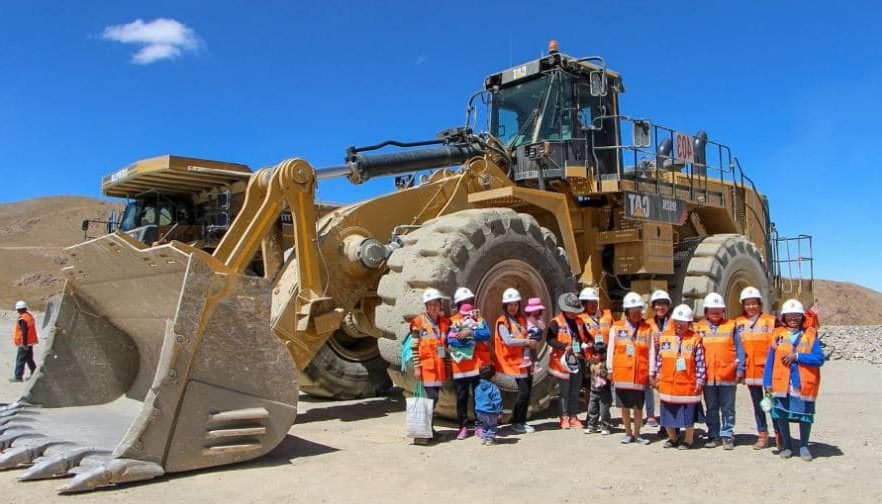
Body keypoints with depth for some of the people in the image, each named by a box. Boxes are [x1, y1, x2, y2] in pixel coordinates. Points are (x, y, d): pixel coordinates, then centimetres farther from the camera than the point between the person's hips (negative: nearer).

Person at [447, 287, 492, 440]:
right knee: (462, 396, 4)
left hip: (478, 364, 1)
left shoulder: (479, 318, 11)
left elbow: (487, 334, -6)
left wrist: (471, 333, -19)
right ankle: (463, 426, 13)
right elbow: (450, 341, -12)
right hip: (460, 365, -1)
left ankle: (479, 425, 16)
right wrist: (475, 340, -14)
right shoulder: (453, 321, 3)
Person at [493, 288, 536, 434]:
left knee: (528, 391, 7)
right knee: (523, 390, -9)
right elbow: (508, 341, -19)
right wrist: (527, 341, -16)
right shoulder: (502, 322, -8)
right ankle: (516, 421, 6)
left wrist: (532, 342, -4)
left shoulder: (522, 319, 14)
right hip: (515, 361, -7)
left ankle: (522, 420, 19)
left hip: (526, 360, 7)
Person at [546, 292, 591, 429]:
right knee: (564, 391, 4)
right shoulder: (556, 323, -9)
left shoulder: (579, 321, 10)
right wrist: (564, 347, -25)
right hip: (563, 361, -5)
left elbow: (586, 336, 18)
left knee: (575, 391, 11)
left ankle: (573, 416, 20)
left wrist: (588, 343, -3)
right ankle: (564, 417, 14)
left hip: (578, 361, 5)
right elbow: (550, 339, -18)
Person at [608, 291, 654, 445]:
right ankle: (628, 433, 24)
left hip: (640, 374, 0)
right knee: (625, 405, 10)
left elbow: (651, 352, 1)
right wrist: (610, 369, 1)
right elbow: (611, 349, 3)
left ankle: (637, 433, 21)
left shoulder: (647, 329, 1)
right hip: (621, 373, 0)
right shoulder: (616, 327, 1)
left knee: (638, 406, 7)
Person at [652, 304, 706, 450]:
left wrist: (700, 381, -8)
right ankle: (673, 438, 34)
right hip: (667, 383, 4)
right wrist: (656, 375, 9)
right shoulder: (664, 337, 2)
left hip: (688, 384, -3)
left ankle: (688, 440, 27)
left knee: (688, 415, 7)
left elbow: (700, 362, -6)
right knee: (667, 414, 12)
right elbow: (659, 358, 9)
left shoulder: (695, 339, -8)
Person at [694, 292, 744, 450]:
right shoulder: (700, 328, 4)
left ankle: (727, 436, 16)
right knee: (711, 408, 11)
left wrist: (739, 370, -4)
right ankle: (713, 436, 20)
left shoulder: (731, 326, 0)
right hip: (708, 376, 2)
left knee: (727, 408, 7)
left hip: (727, 375, -1)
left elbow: (739, 350, 1)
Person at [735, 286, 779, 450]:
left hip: (767, 369, -4)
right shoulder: (738, 323, 6)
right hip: (750, 371, 4)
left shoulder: (771, 321, -4)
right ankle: (762, 435, 23)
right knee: (757, 404, 13)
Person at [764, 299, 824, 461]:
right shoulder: (778, 335, 4)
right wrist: (767, 382, -1)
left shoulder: (811, 335, 2)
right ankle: (787, 445, 23)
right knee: (781, 414, 6)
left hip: (804, 384, -1)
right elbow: (770, 361, 4)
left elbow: (819, 359, -8)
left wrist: (797, 356, -16)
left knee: (805, 415, 8)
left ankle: (804, 446, 26)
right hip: (781, 383, 1)